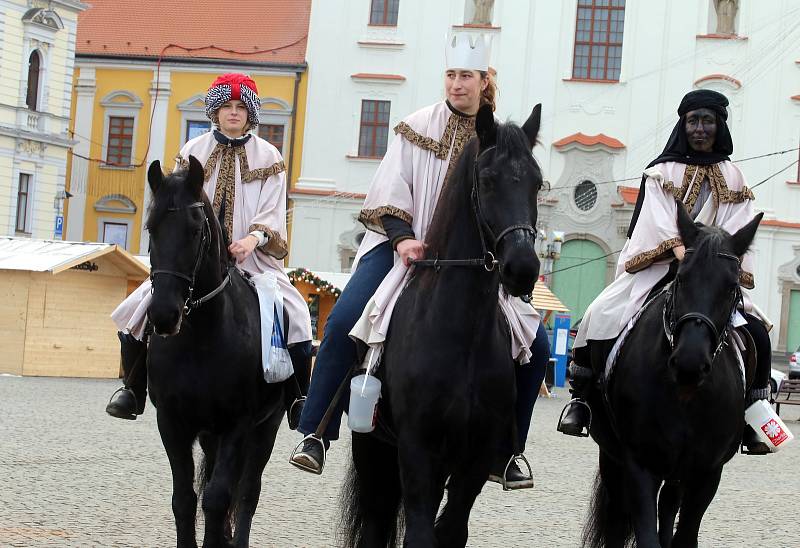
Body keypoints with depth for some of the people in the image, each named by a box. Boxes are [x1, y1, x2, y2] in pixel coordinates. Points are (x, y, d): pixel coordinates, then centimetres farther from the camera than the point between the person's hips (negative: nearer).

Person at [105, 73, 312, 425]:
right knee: (139, 309, -12)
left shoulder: (267, 157, 5)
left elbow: (272, 210, -3)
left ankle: (299, 401, -9)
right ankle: (133, 391, 5)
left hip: (250, 255, -1)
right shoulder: (193, 152, 9)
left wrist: (253, 238, -22)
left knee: (295, 316, -20)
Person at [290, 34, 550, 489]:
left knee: (536, 344, -6)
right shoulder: (418, 127, 2)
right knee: (344, 322, -25)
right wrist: (402, 238, -17)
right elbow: (390, 193, -2)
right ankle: (316, 435, -16)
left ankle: (505, 453, 9)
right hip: (405, 245, -2)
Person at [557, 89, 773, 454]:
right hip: (658, 268, -2)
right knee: (604, 318, -23)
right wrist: (681, 248, -30)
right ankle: (581, 399, -4)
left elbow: (736, 232, 2)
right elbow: (659, 218, -11)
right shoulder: (663, 172, 7)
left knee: (756, 333, -17)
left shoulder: (733, 179, 14)